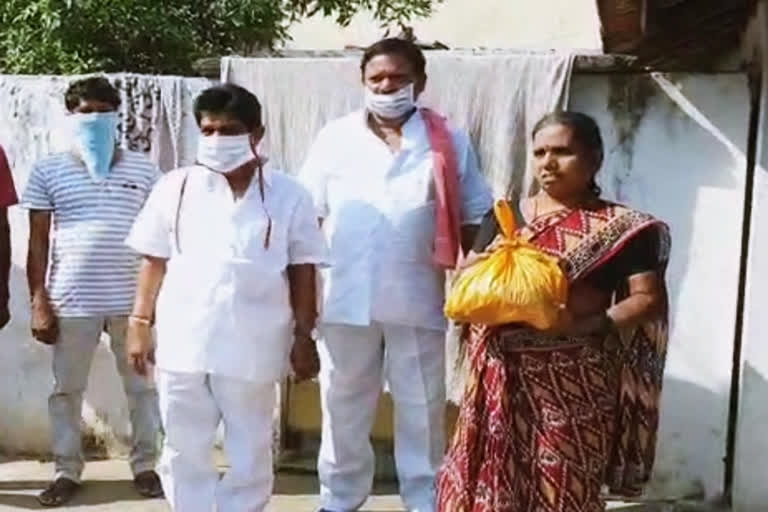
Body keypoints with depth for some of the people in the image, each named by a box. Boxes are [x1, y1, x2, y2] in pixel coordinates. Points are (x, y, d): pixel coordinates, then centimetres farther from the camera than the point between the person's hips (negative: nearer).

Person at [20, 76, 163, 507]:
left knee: (143, 386, 8)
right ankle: (67, 471, 22)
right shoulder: (48, 171, 2)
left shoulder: (143, 169, 4)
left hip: (132, 300, 1)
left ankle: (146, 465, 23)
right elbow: (38, 242, 2)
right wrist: (39, 302, -4)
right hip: (71, 301, 0)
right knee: (67, 389, 9)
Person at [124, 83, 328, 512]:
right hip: (182, 343, 2)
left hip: (251, 348, -1)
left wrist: (304, 337, 0)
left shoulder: (289, 196, 0)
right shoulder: (176, 188, 4)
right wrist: (140, 323, 5)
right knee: (185, 452, 11)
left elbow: (302, 272, 2)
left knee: (250, 454, 10)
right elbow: (155, 261, 8)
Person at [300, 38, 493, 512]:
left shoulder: (449, 142, 2)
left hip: (418, 301, -1)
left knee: (422, 410, 9)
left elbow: (472, 219, 4)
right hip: (345, 299, 1)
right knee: (343, 408, 13)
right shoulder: (335, 138, 4)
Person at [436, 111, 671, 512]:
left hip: (573, 380, -3)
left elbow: (648, 299, -4)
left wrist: (587, 324, -19)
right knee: (491, 477, 5)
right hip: (502, 373, 3)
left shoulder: (620, 228, 1)